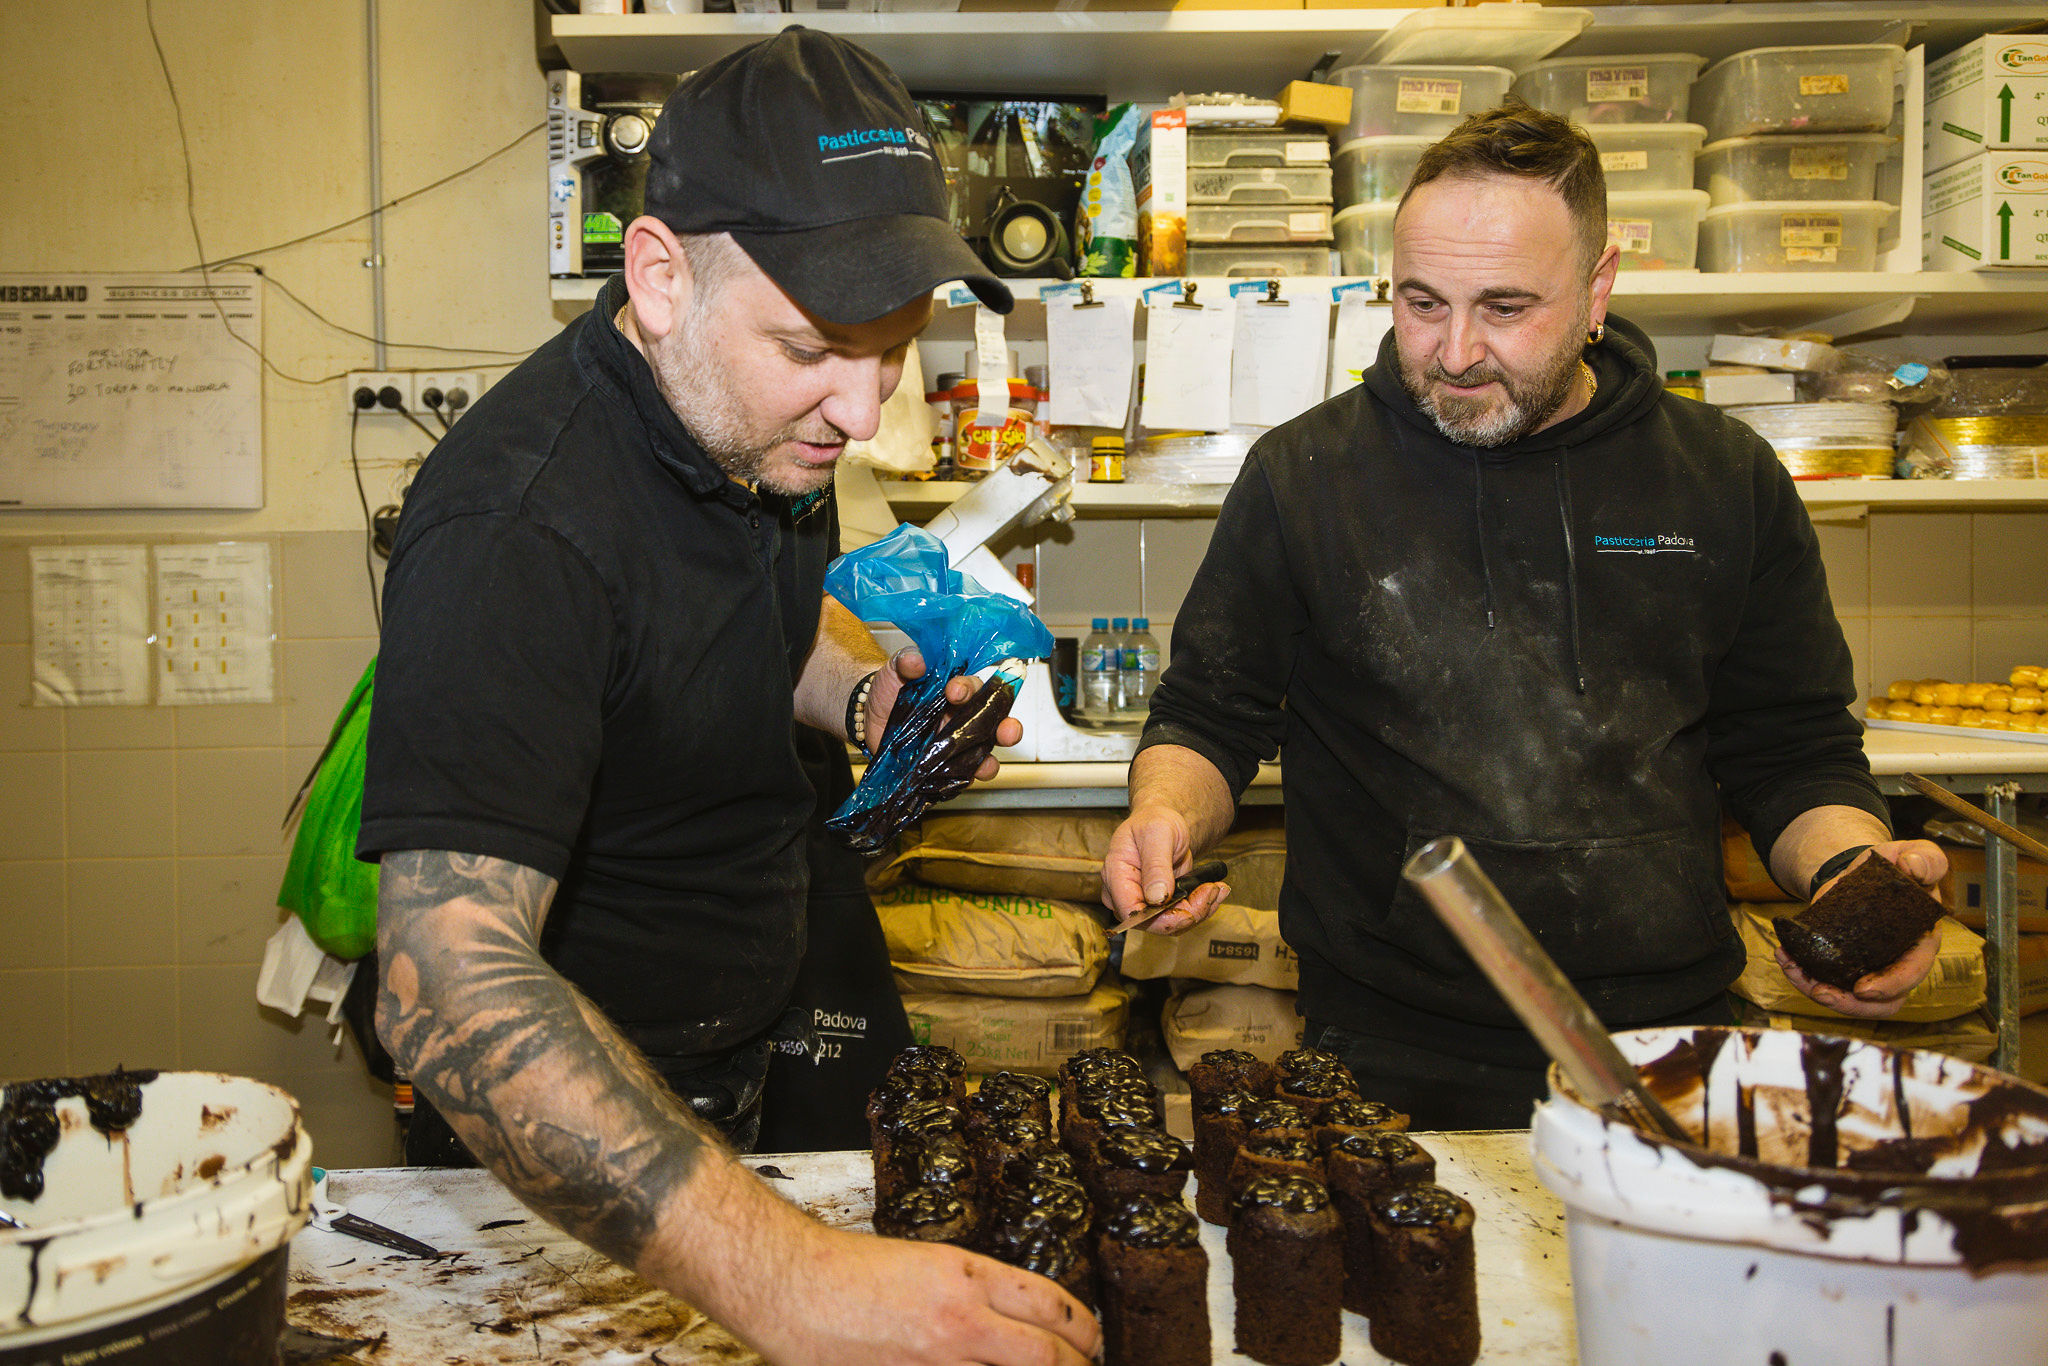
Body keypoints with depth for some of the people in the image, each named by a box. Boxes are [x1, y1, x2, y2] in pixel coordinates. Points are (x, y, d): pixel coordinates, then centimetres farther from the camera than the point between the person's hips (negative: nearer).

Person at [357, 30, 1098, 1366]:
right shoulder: (520, 522, -32)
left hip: (756, 1056, 7)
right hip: (583, 1131, -7)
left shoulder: (772, 422, -6)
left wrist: (866, 691, -9)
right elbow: (450, 980, -40)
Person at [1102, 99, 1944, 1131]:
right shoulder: (1301, 475, 1)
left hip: (1669, 1035, 2)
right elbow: (1209, 717, 9)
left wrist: (1855, 869, -7)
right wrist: (1167, 811, -13)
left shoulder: (1728, 478, 7)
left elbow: (1797, 756, 14)